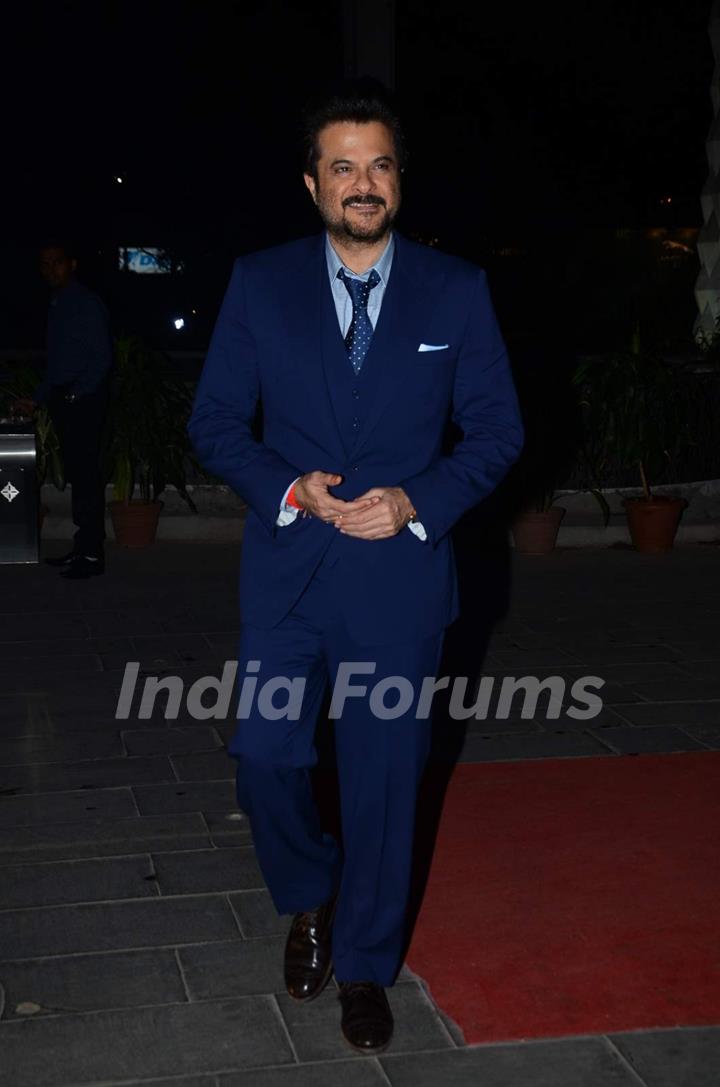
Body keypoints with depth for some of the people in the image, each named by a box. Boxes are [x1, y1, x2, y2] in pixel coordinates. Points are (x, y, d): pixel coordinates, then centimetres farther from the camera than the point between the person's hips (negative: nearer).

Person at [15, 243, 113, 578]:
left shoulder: (87, 303, -7)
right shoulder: (57, 305, 18)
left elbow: (102, 358, -12)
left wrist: (77, 394, -18)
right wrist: (36, 400, 20)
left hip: (85, 399, -8)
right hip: (64, 399, 8)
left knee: (86, 475, -8)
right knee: (76, 474, 9)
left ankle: (92, 555, -7)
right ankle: (82, 547, 13)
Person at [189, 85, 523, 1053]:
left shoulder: (457, 291, 1)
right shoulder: (260, 284, 2)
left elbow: (497, 430, 2)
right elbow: (215, 421, 3)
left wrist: (416, 500, -13)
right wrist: (288, 487, -14)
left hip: (400, 573, 0)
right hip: (287, 571, 1)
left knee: (385, 775, 7)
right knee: (267, 756, 1)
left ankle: (365, 965, 28)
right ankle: (310, 901, 33)